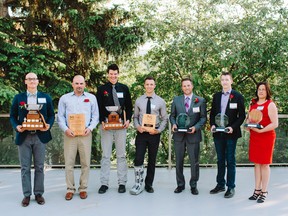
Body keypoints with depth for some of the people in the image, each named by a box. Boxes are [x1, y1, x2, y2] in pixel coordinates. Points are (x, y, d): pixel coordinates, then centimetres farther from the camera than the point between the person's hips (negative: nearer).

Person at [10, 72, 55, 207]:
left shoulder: (46, 97, 6)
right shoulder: (18, 98, 7)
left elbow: (51, 115, 8)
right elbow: (12, 116, 8)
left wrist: (48, 125, -11)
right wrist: (16, 126, -11)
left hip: (40, 136, 0)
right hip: (23, 137, 0)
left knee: (39, 167, 6)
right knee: (25, 167, 4)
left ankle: (39, 193, 16)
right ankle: (26, 195, 13)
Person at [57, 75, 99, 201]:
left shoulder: (91, 98, 10)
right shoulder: (64, 98, 9)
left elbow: (95, 116, 9)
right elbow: (60, 117, 6)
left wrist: (90, 128, -7)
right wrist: (66, 129, -8)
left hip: (85, 134, 0)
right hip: (70, 134, 0)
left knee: (85, 162, 3)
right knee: (69, 163, 0)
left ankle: (83, 188, 13)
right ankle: (70, 189, 10)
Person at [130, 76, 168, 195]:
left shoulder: (160, 101, 0)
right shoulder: (138, 100, 3)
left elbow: (164, 119, 3)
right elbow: (135, 117, 9)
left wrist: (159, 130, -11)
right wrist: (137, 126, -10)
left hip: (154, 133, 0)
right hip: (141, 133, 0)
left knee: (152, 160, 10)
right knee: (138, 159, -9)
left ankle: (149, 185, 24)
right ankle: (138, 185, 4)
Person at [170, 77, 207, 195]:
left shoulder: (200, 100, 3)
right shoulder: (176, 100, 9)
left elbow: (203, 117, 1)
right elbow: (172, 115, 12)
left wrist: (196, 127, -14)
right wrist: (173, 124, -8)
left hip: (193, 135, -2)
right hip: (179, 135, 2)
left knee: (194, 162, 4)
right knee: (179, 161, 9)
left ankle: (193, 185, 18)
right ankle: (180, 184, 22)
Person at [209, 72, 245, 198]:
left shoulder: (238, 96, -2)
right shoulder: (216, 96, 11)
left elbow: (242, 115, -4)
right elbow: (212, 113, 15)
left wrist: (233, 127, -16)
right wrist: (212, 125, -2)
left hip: (231, 133, -4)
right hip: (218, 133, 4)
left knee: (230, 161, 1)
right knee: (220, 160, 13)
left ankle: (231, 187, 9)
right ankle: (220, 184, 23)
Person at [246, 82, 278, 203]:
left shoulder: (270, 105, -8)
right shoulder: (253, 104, 12)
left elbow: (275, 124, -14)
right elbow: (248, 118, 22)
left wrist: (261, 130, -21)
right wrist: (248, 124, 0)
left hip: (266, 137, -6)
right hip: (254, 137, 6)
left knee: (264, 164, 0)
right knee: (256, 164, 10)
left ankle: (264, 192, 9)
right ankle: (257, 190, 18)